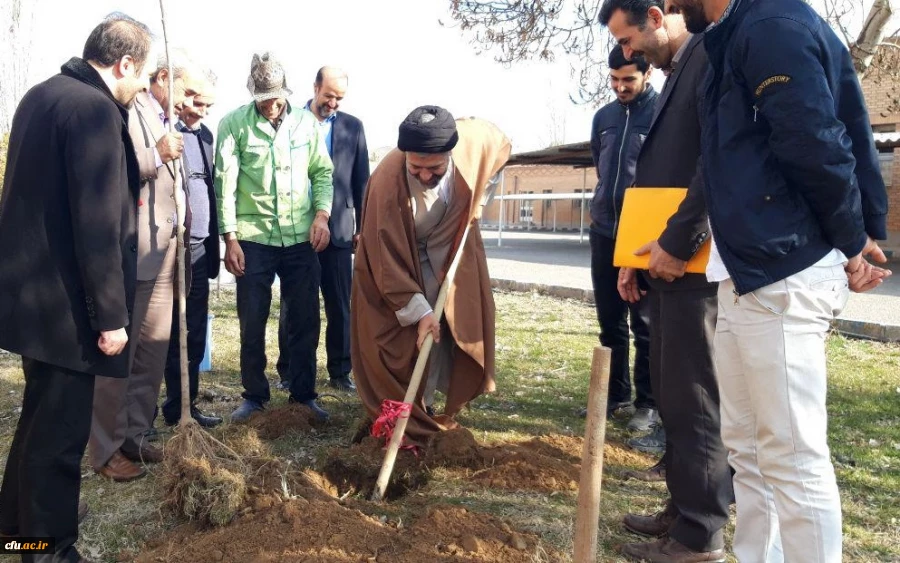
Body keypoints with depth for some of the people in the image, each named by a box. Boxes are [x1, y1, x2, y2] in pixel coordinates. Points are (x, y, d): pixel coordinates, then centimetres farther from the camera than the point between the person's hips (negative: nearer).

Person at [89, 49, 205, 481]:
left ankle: (134, 436, 25)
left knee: (153, 353, 12)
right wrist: (156, 156, -24)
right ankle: (106, 450, 10)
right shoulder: (126, 110, -8)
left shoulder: (167, 123, 19)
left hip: (163, 256, 9)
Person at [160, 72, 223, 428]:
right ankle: (176, 409, 13)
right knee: (170, 333, 2)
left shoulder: (204, 134, 15)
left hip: (199, 249, 7)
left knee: (195, 335, 10)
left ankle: (184, 406, 20)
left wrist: (213, 244, 14)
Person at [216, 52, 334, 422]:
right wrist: (230, 238, -9)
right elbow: (225, 183, -5)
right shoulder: (233, 124, -4)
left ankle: (303, 394, 21)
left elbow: (322, 172, 11)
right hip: (253, 239, -2)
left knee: (305, 321, 7)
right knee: (251, 323, 6)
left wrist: (322, 213, -4)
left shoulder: (306, 122, 5)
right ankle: (254, 396, 21)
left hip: (301, 238, 2)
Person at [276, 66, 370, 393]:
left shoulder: (352, 127, 8)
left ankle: (339, 371, 15)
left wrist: (363, 227, 6)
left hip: (339, 228, 2)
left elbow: (361, 180, 9)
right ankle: (288, 372, 17)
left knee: (340, 305, 5)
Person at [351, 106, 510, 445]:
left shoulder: (474, 139, -26)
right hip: (397, 260, -4)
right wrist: (418, 311, -32)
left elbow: (500, 144, 1)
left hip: (452, 250, 4)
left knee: (450, 335, 6)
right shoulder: (387, 181, -37)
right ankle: (406, 425, 4)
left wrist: (474, 196, -5)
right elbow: (388, 257, -31)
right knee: (398, 343, -8)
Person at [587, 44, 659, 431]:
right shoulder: (603, 117, 11)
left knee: (645, 325, 1)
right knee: (610, 321, 11)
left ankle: (648, 402, 10)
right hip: (603, 232, 6)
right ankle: (616, 393, 23)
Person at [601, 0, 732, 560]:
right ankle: (684, 510, 27)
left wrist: (677, 244, -18)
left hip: (693, 265, -10)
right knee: (673, 397, 14)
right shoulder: (677, 72, 21)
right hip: (666, 263, 10)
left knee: (695, 401, -2)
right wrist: (638, 255, 14)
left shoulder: (713, 54, -9)